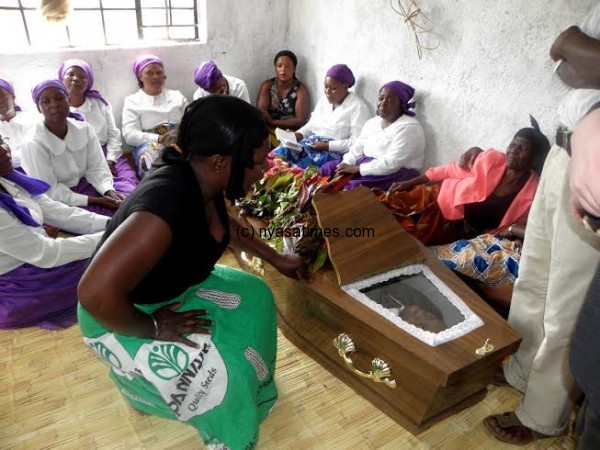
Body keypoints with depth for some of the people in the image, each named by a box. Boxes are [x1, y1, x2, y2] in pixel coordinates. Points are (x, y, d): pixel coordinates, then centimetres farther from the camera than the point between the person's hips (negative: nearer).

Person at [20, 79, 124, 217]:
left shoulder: (85, 129, -3)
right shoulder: (33, 143, -17)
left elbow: (96, 169, -3)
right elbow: (49, 191, -16)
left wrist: (109, 191, -23)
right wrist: (94, 200, -23)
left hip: (84, 186, 5)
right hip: (57, 201, -5)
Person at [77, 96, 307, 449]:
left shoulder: (204, 182, -12)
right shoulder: (167, 201, -40)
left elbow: (229, 228, 11)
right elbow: (96, 293, -43)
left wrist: (277, 258, 16)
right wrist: (153, 328, -26)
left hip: (172, 288, 9)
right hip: (119, 315, -8)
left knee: (253, 296, 9)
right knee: (218, 370, -15)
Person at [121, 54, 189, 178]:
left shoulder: (177, 96, 23)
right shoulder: (132, 101, 13)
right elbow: (129, 135, -2)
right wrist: (159, 139, -17)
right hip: (150, 145, -2)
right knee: (153, 157, -39)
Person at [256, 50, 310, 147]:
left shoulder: (301, 89, 1)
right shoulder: (267, 85, 8)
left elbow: (301, 120, -8)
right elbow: (260, 112, -3)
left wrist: (273, 122, -15)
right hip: (268, 130, 2)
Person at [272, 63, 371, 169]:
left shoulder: (358, 107, -6)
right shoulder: (323, 100, 17)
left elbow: (358, 143, -14)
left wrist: (327, 146, -20)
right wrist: (298, 134, 0)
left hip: (335, 151, -7)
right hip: (312, 144, 7)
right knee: (280, 153, -19)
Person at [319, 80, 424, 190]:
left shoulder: (409, 128, -14)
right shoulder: (372, 122, 13)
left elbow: (391, 164, -23)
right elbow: (357, 148, 8)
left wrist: (357, 168, -21)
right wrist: (345, 166, -12)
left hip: (394, 175, -8)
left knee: (353, 187, -32)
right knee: (325, 171, -4)